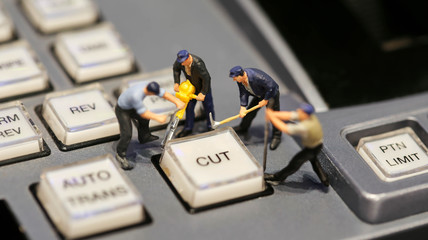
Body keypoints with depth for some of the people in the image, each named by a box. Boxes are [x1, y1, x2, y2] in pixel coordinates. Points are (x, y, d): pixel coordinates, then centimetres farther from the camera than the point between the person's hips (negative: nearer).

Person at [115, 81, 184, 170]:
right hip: (122, 111, -9)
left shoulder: (148, 86, -20)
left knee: (144, 119, 29)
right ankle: (120, 155, 3)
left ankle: (144, 137, 56)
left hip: (131, 107, 9)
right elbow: (142, 113, -34)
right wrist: (157, 117, -33)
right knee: (127, 134, -15)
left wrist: (178, 102, -23)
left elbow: (164, 94, -15)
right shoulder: (136, 96, -44)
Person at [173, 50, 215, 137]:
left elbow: (206, 78, -33)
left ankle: (211, 126, 30)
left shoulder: (198, 64, -42)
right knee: (189, 106, 9)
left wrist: (203, 93, -28)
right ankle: (188, 128, 22)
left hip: (203, 86, -5)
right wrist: (176, 83, -6)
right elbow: (176, 68, 1)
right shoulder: (180, 60, -23)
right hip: (191, 86, 5)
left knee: (208, 106, 10)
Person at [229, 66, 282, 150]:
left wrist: (265, 100, -24)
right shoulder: (240, 80, -16)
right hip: (259, 95, 8)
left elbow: (271, 87, -34)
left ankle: (276, 137, 7)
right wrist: (243, 107, -18)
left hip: (271, 95, -8)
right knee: (250, 111, 16)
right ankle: (243, 128, 40)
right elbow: (243, 93, -8)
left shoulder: (256, 76, -40)